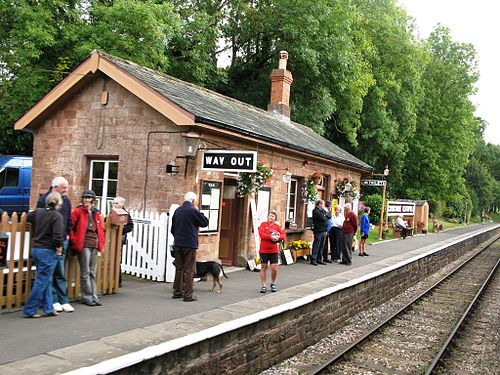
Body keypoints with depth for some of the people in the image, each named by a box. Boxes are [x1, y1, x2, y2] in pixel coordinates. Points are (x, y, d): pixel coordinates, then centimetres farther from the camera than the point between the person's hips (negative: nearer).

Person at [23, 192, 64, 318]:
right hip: (48, 252, -7)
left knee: (46, 281, 15)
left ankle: (49, 308, 19)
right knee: (42, 281, 2)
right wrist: (59, 249, -7)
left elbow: (28, 217, 27)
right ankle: (30, 310, 6)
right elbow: (57, 236, -21)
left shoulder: (38, 212, 6)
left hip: (36, 249, 7)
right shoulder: (57, 216, -14)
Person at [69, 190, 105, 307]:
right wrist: (74, 240, -9)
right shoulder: (77, 211, -3)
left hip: (94, 246, 6)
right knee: (85, 273, 0)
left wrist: (101, 242, 13)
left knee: (93, 273, 11)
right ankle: (87, 297, 8)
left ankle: (94, 297, 18)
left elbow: (101, 229, 20)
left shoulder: (96, 213, 14)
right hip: (83, 245, -6)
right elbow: (70, 227, -6)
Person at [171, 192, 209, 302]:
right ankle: (187, 295, 0)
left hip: (178, 244, 6)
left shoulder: (177, 211, 8)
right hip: (190, 244, -6)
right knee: (189, 270, -1)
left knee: (179, 269, 14)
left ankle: (177, 292, 20)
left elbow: (172, 229, 14)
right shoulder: (193, 210, -13)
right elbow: (205, 222, -4)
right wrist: (198, 212, 5)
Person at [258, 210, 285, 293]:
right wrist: (271, 237, -23)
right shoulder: (263, 224, -1)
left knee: (274, 268, -1)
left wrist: (278, 237, -20)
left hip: (274, 250, 2)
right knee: (264, 267, 4)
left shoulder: (277, 226, 7)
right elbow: (261, 234, -15)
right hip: (264, 250, -2)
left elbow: (283, 235, 1)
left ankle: (273, 284, 22)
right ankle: (264, 285, 13)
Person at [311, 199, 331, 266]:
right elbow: (322, 218, -18)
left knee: (321, 246, 11)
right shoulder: (316, 211, -9)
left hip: (324, 230, 8)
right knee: (316, 246, -5)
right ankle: (313, 260, -1)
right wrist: (326, 218, 1)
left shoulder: (323, 210, 19)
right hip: (318, 231, -8)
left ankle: (319, 259, 17)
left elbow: (330, 216, 12)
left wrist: (326, 214, -5)